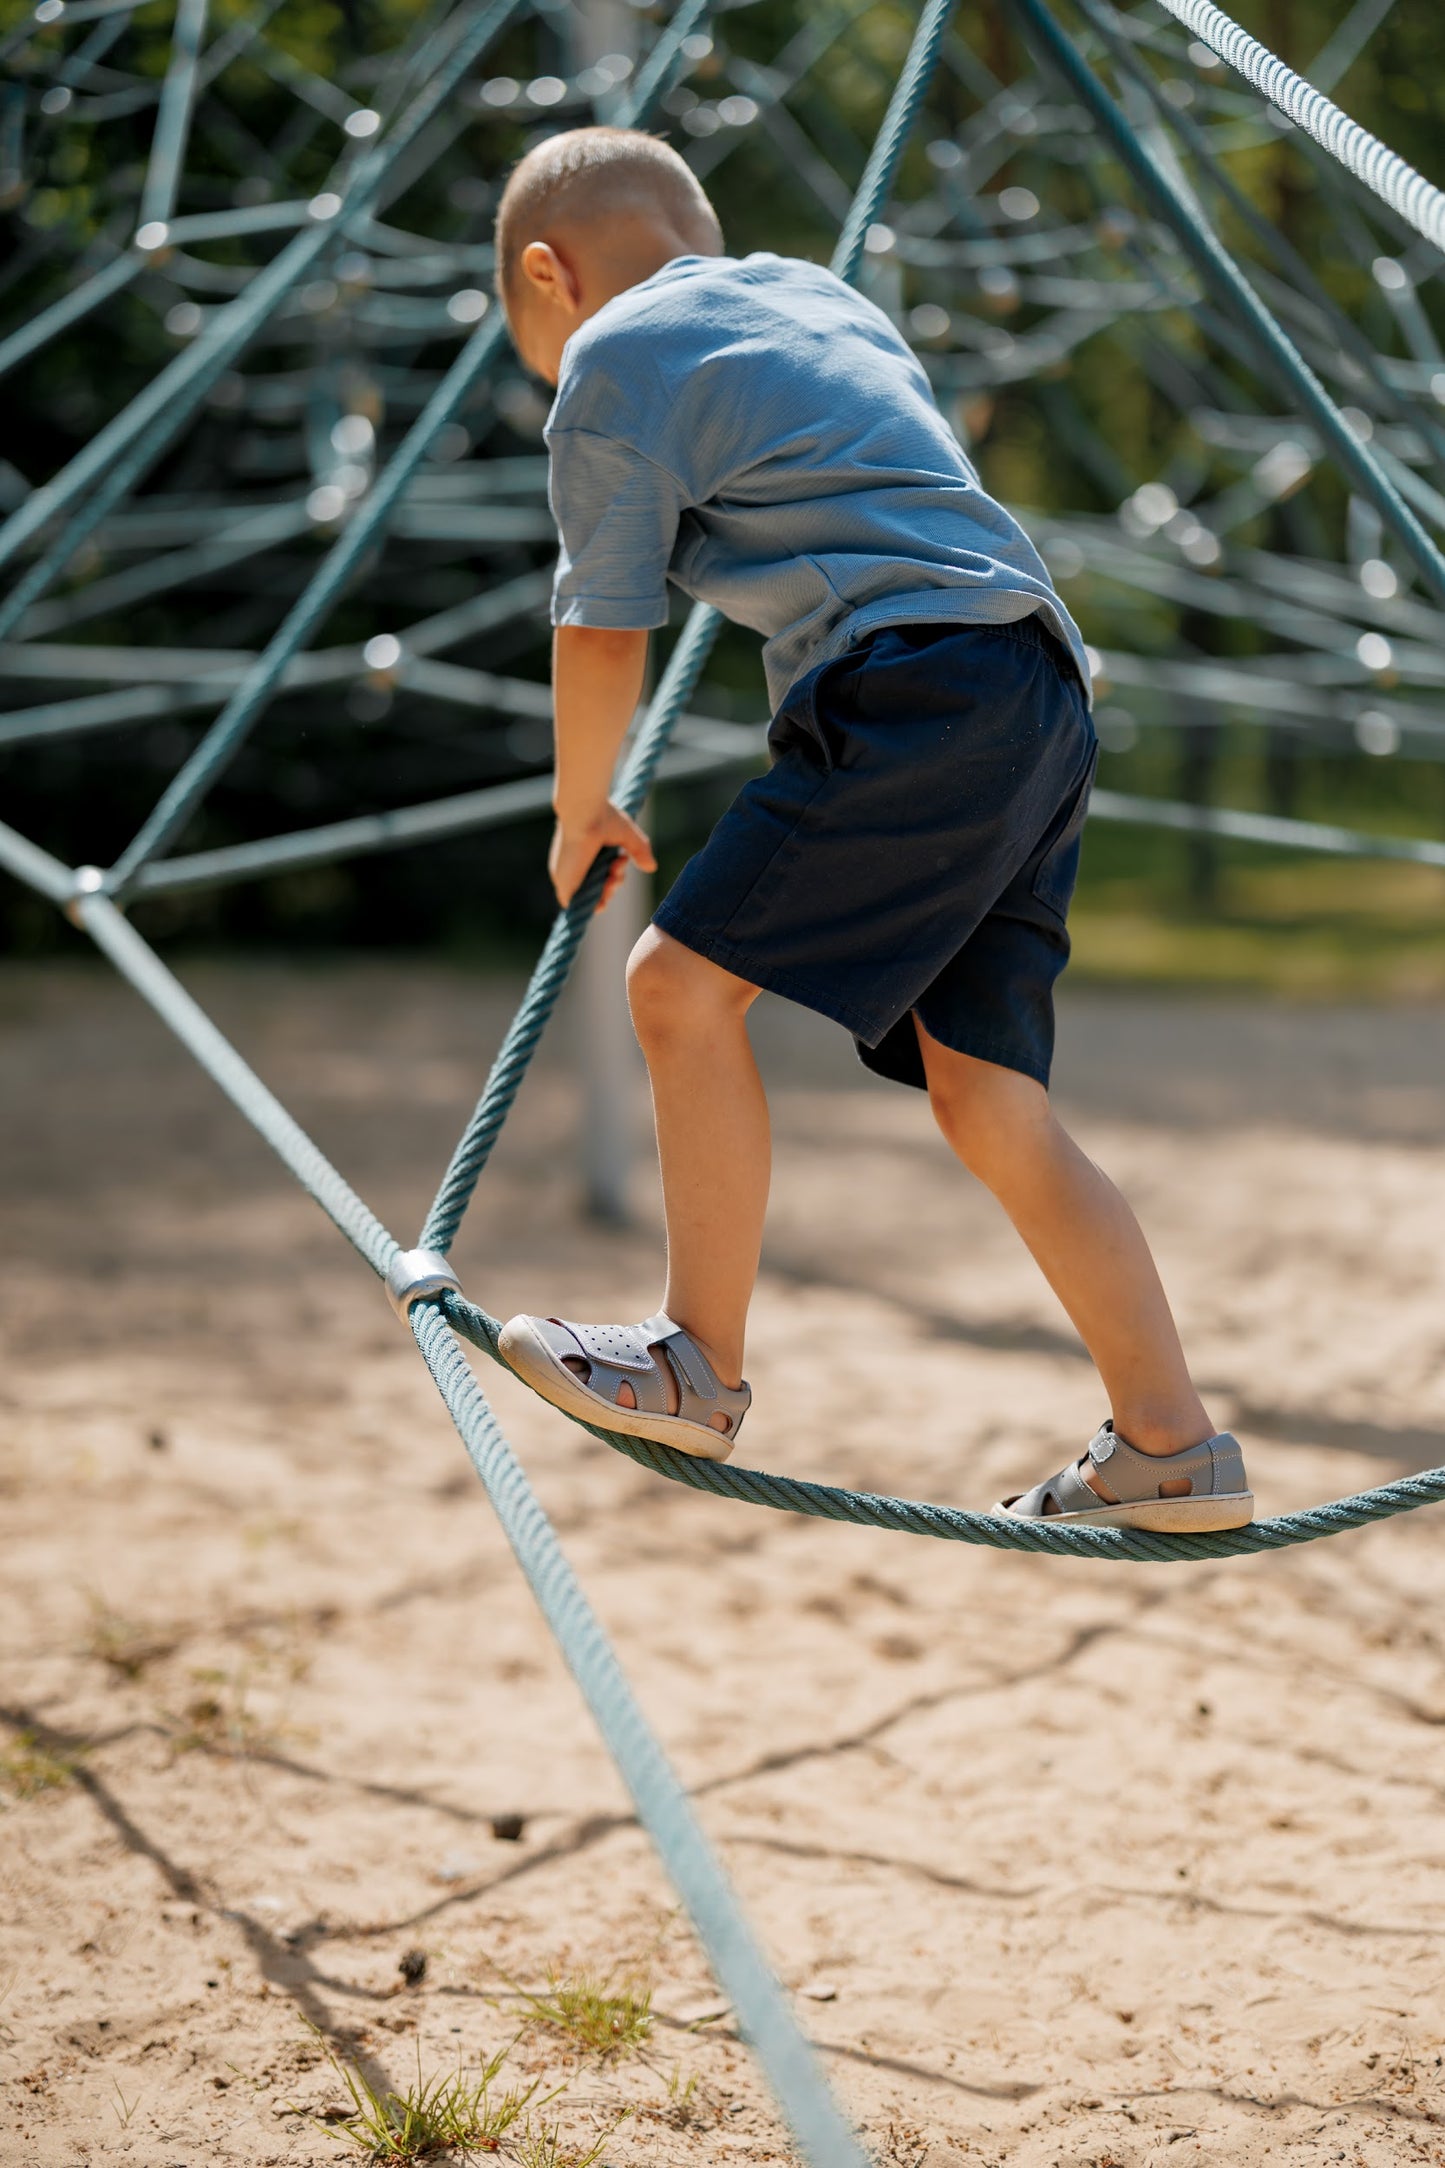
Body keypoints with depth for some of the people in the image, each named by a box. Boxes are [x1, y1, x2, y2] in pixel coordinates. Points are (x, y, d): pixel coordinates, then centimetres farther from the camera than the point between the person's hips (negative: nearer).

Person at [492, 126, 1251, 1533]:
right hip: (1043, 699, 9)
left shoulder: (611, 358, 5)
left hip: (918, 692, -9)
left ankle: (701, 1368, 3)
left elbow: (603, 633, 6)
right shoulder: (818, 293, 29)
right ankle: (1172, 1447, 5)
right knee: (989, 1104, 6)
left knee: (684, 982, -4)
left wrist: (583, 811, 20)